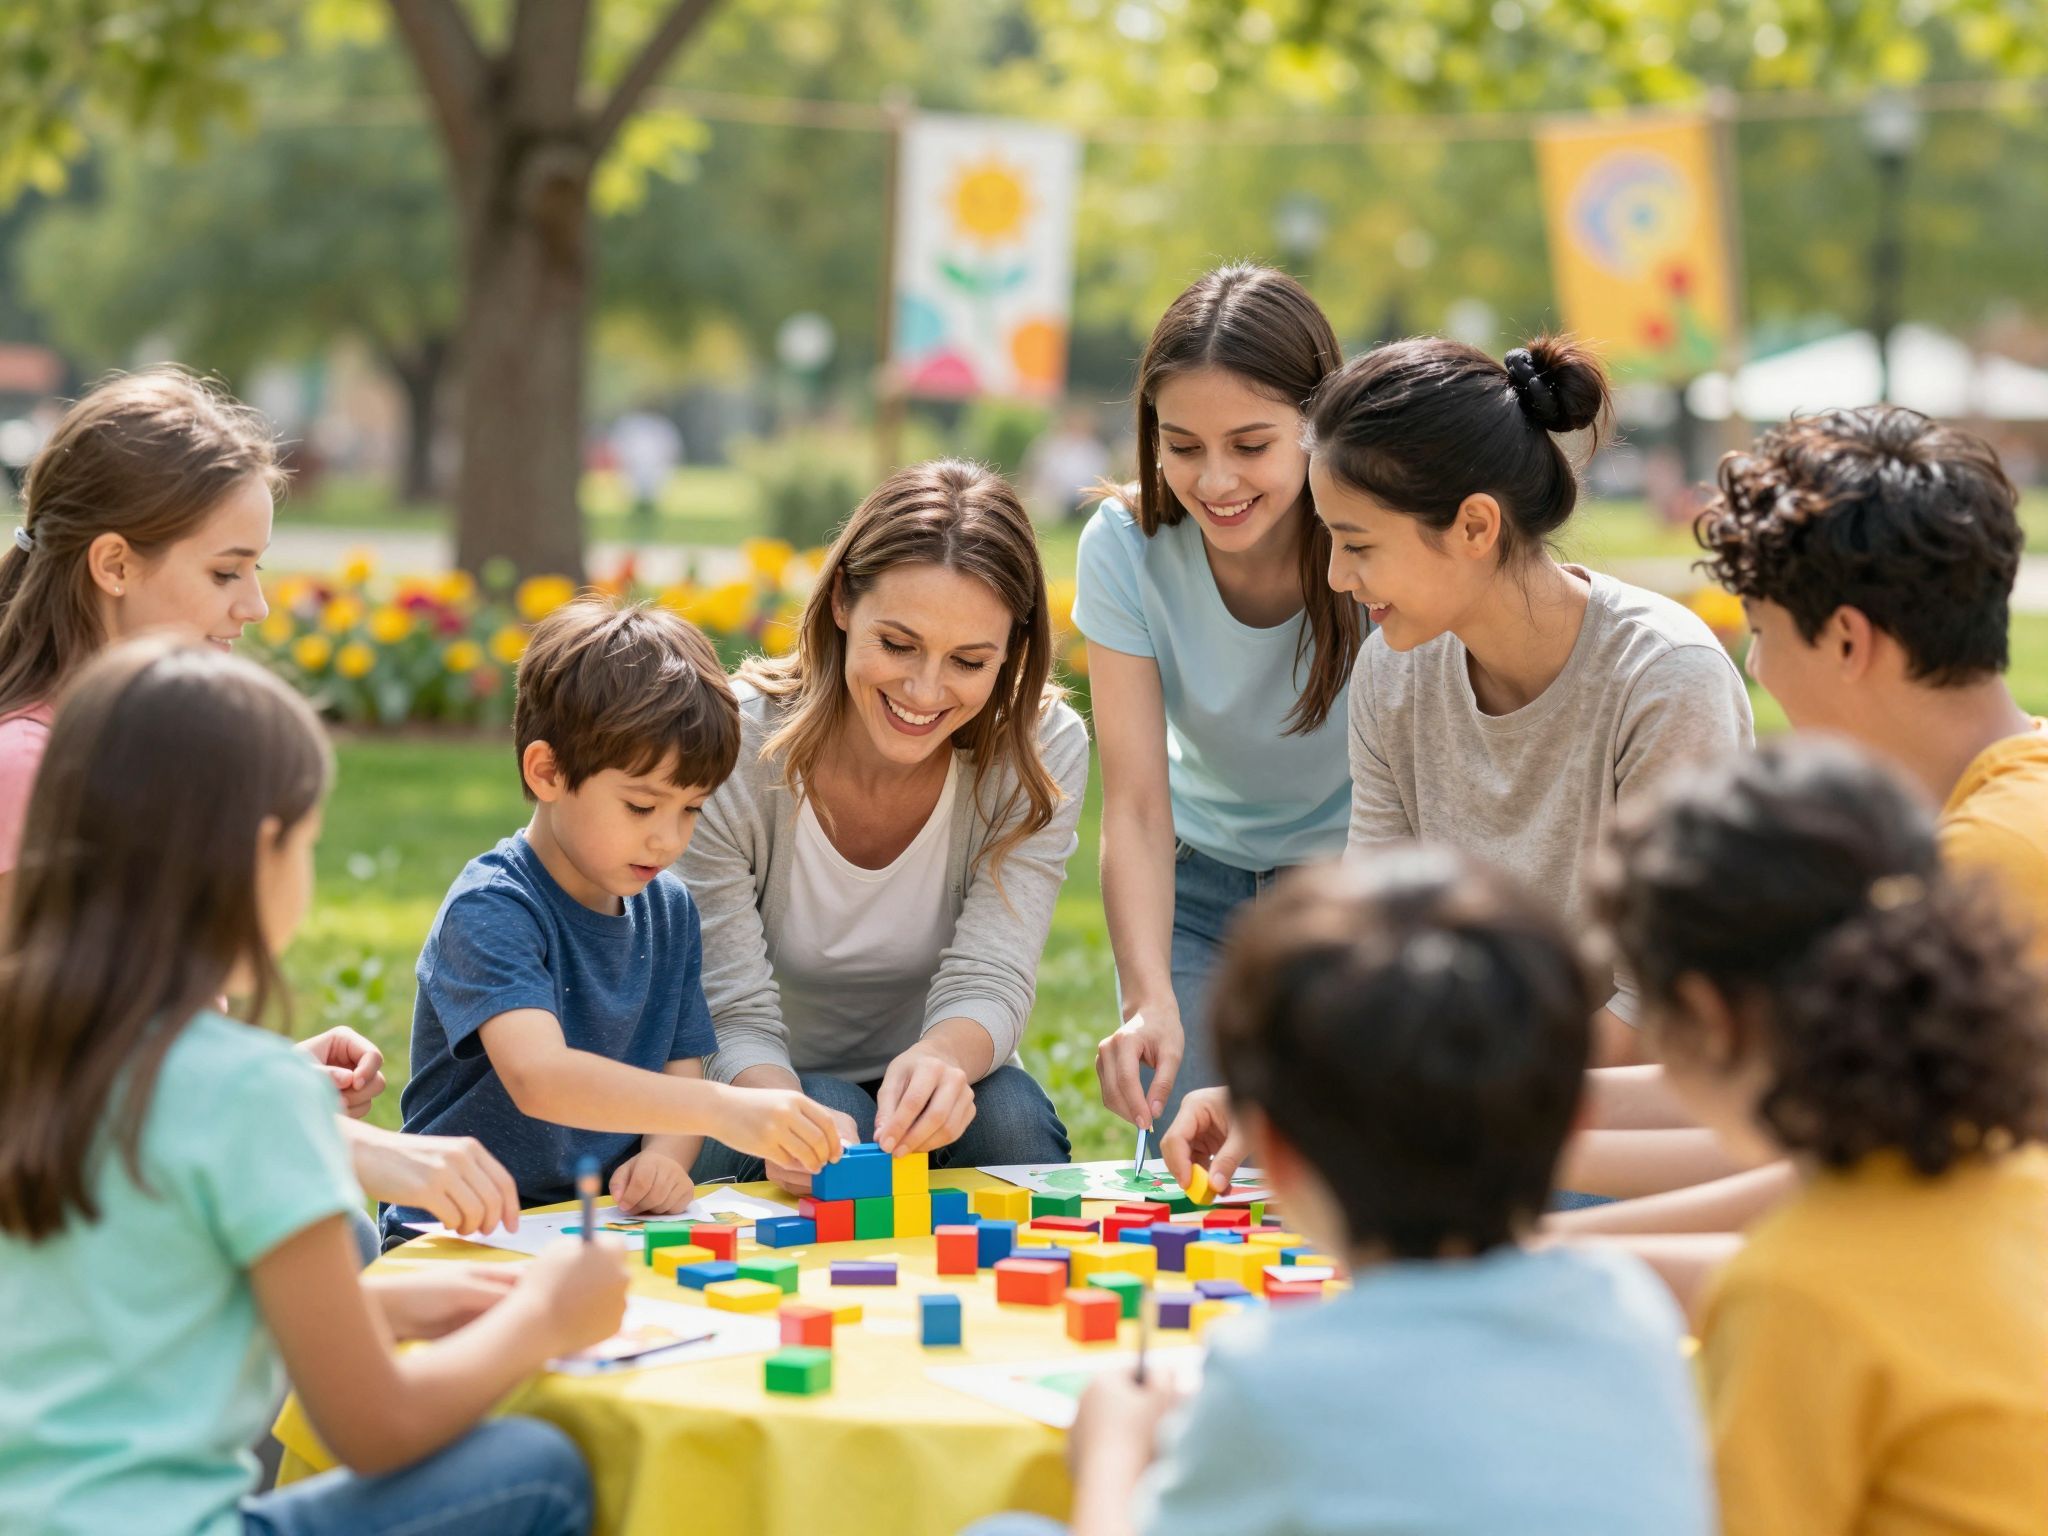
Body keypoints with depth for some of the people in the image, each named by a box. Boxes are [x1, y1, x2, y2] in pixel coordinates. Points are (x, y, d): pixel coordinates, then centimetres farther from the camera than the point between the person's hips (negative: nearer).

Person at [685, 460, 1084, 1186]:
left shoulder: (1043, 752, -16)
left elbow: (988, 981, -22)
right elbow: (734, 1017, -23)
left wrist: (943, 1059, -47)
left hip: (935, 1099, 2)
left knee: (1009, 1112, -30)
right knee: (824, 1112, -34)